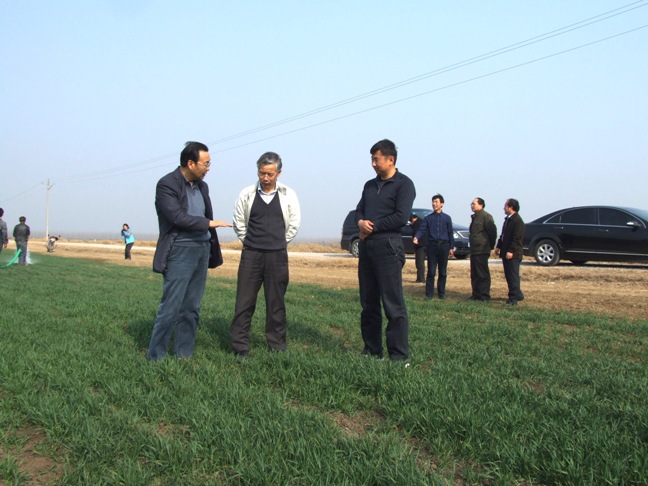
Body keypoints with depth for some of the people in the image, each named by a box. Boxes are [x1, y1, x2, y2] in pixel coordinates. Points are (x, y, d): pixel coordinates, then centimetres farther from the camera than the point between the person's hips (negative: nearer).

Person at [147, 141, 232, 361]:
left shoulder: (202, 186, 13)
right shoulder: (167, 184, -10)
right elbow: (177, 217, -20)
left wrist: (212, 250, 15)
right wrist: (208, 223, -16)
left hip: (202, 250, 7)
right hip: (180, 251, -7)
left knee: (192, 308, 9)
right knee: (171, 307, -6)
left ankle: (184, 354, 17)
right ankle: (155, 356, 6)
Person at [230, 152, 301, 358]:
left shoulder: (288, 195, 0)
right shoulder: (247, 194, 0)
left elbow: (294, 223, 8)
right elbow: (239, 223, 10)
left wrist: (279, 243, 10)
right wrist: (250, 243, 11)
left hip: (277, 256, 0)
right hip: (251, 254, 0)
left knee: (276, 302, 7)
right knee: (244, 301, -1)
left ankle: (277, 346, 17)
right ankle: (240, 347, 7)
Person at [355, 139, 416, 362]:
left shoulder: (403, 184, -3)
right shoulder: (370, 185, 19)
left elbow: (401, 216, -14)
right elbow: (359, 209, 17)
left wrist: (372, 226, -7)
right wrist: (360, 222, -7)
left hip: (387, 246, -7)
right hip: (366, 246, 8)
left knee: (393, 303, -7)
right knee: (368, 302, 10)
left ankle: (399, 355, -2)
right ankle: (371, 350, 19)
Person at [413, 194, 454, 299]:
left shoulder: (447, 218, 9)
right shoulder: (428, 218, 9)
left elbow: (450, 233, 10)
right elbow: (422, 230, -2)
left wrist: (451, 248, 5)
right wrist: (416, 237, -22)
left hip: (444, 246, 1)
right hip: (432, 246, 0)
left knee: (443, 272, 5)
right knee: (431, 271, -3)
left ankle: (441, 293, 13)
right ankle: (429, 293, 0)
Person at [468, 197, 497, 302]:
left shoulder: (485, 216, -11)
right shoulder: (474, 217, 19)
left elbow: (492, 232, -14)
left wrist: (490, 245, -6)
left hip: (482, 251, -10)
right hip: (474, 250, 10)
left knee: (483, 274, -6)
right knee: (474, 274, 12)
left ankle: (485, 296, -3)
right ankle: (476, 294, 19)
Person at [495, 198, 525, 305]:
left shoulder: (517, 220, -15)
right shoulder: (507, 219, 16)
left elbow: (517, 238, -20)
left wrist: (511, 251, -23)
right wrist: (498, 247, 16)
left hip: (513, 254, -10)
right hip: (506, 253, 10)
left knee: (513, 276, -5)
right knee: (508, 275, 14)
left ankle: (513, 298, -1)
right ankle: (517, 294, 25)